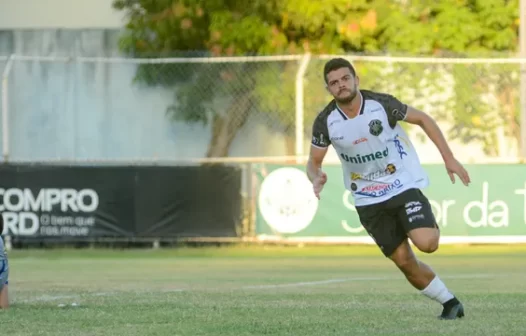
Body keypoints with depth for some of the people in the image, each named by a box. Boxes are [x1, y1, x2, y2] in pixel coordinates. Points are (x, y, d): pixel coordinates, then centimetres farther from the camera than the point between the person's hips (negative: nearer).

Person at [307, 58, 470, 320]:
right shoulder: (325, 122, -10)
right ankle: (450, 303, 16)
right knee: (405, 262, -2)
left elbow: (423, 120, -3)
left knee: (426, 243, -23)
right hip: (368, 200, 2)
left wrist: (448, 158, -7)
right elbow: (313, 161, 3)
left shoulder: (381, 104, -16)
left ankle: (432, 227, 13)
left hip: (404, 185, -2)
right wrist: (316, 178, -22)